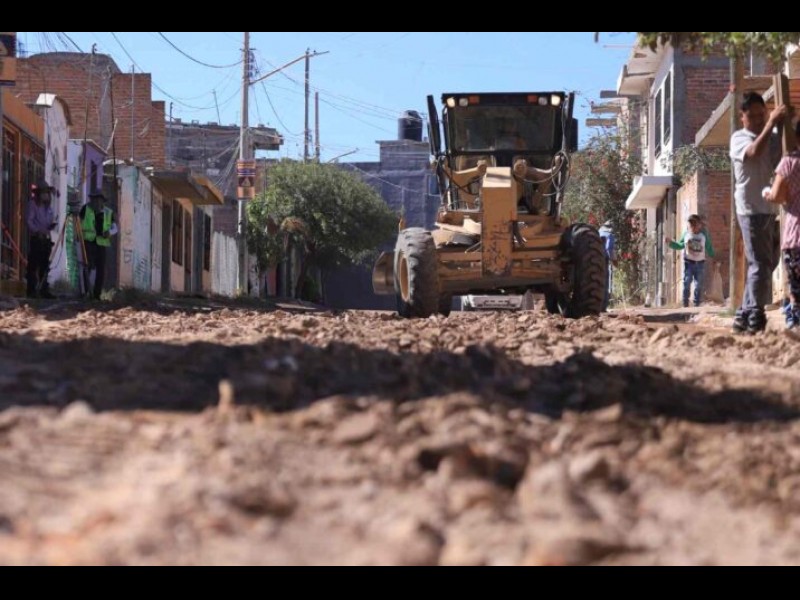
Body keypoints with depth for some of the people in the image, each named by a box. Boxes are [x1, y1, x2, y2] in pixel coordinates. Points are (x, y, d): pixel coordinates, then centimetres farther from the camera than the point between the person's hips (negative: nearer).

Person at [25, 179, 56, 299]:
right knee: (33, 265, -6)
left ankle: (44, 290, 8)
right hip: (35, 239, -6)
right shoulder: (33, 205, -3)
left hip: (46, 239, 6)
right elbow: (29, 220, -12)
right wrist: (38, 230, -25)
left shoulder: (48, 207, 17)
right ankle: (31, 290, -5)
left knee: (45, 266, 5)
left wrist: (51, 226, -4)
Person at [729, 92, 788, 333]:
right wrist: (771, 124, -21)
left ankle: (744, 317, 16)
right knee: (760, 264, -11)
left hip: (773, 210, 6)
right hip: (752, 210, -6)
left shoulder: (774, 139, 15)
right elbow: (753, 152, -22)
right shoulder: (739, 138, -1)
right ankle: (756, 320, -11)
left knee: (767, 264, 9)